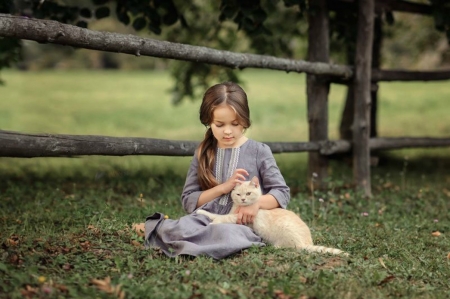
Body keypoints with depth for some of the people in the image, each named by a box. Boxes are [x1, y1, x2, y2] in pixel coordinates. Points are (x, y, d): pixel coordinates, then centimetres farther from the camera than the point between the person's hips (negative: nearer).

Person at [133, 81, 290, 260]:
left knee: (227, 234, -39)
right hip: (206, 218, 1)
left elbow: (282, 193, 3)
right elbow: (188, 201, 7)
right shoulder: (203, 154, 11)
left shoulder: (259, 151, 5)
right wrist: (223, 188, -7)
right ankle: (159, 227, -6)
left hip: (242, 223, 0)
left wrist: (257, 203, -17)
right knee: (181, 228, -37)